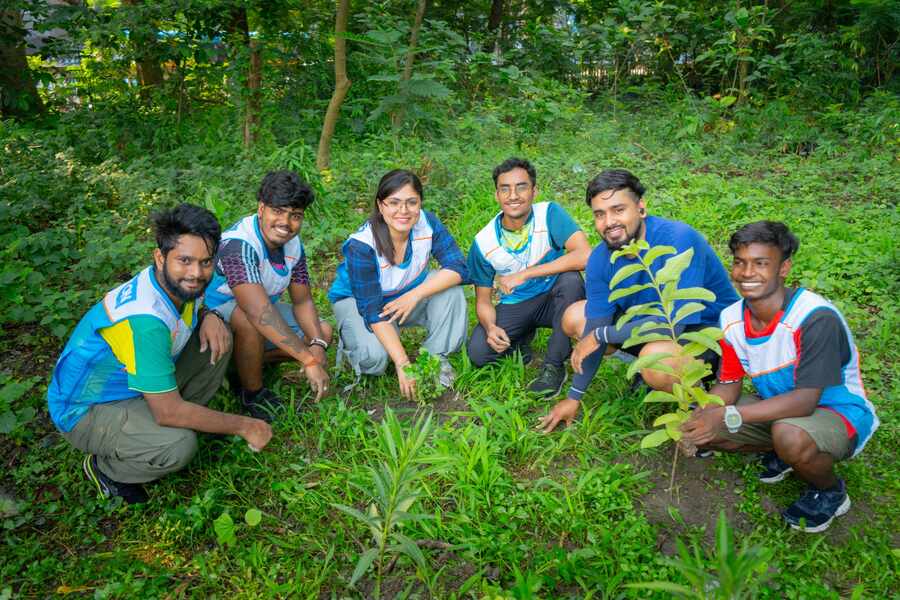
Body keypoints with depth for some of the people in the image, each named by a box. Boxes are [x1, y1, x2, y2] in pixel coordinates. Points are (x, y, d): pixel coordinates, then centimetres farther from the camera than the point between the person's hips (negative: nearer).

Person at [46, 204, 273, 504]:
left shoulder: (178, 283, -13)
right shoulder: (145, 320, -37)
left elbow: (194, 308, 13)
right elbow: (169, 412, -34)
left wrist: (209, 317, -13)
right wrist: (243, 426, -23)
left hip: (131, 381, 8)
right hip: (86, 409, -8)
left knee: (218, 339, -5)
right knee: (180, 444, -32)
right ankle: (105, 468, 0)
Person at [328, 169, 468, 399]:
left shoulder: (428, 223, -22)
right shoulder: (362, 245, -32)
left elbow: (458, 268, -23)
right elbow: (372, 310, -32)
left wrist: (415, 295, -35)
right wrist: (403, 363, -36)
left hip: (408, 293, 4)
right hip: (356, 300, -4)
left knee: (450, 287, -23)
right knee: (375, 356, -31)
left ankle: (436, 357, -5)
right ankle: (350, 345, 5)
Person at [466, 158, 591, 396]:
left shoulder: (549, 214, -18)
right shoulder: (483, 242, -12)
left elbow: (585, 256, -35)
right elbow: (483, 300, -3)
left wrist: (525, 274, -34)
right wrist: (491, 327, -27)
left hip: (553, 298, -1)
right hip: (515, 305, 2)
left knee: (571, 279, -34)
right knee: (478, 352, -22)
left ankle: (554, 366, -17)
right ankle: (524, 335, 13)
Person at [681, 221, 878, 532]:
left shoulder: (816, 317, -30)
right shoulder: (732, 318, -10)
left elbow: (806, 400, -33)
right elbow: (729, 384, -4)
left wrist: (729, 417, -41)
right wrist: (699, 416, -25)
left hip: (838, 411, -6)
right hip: (778, 406, 6)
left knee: (789, 434, -38)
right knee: (703, 427, -11)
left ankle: (831, 492, -3)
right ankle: (780, 453, 14)